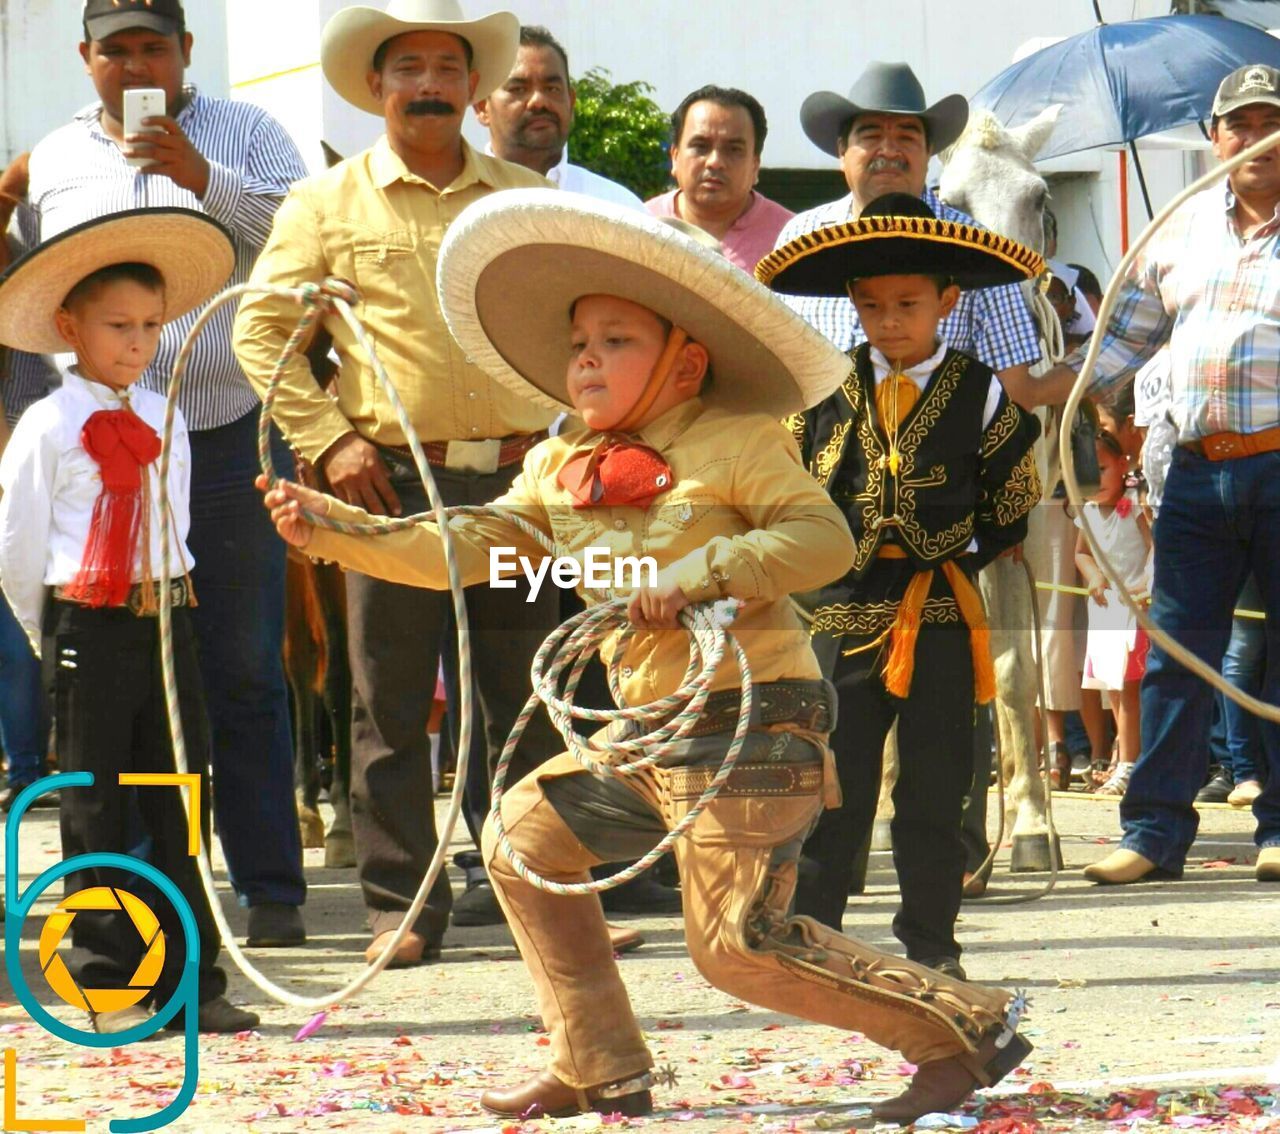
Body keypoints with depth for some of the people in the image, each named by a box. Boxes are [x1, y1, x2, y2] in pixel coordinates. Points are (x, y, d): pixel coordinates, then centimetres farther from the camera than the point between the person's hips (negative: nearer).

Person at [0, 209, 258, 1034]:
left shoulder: (165, 420, 10)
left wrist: (169, 598, 13)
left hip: (164, 619, 5)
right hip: (86, 623, -5)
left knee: (180, 800, 6)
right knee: (96, 808, 1)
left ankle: (191, 981, 11)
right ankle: (106, 984, 8)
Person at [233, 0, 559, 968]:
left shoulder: (527, 197, 13)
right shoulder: (328, 204, 6)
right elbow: (262, 329, 4)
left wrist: (568, 433, 6)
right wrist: (329, 438, -5)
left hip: (517, 479, 2)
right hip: (395, 480, -2)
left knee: (530, 701, 5)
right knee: (393, 707, 1)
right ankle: (403, 907, 7)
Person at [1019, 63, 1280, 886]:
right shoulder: (1181, 230, 15)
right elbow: (1124, 341, 18)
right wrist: (1031, 392, 7)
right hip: (1199, 470, 4)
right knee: (1177, 652, 2)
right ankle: (1155, 833, 5)